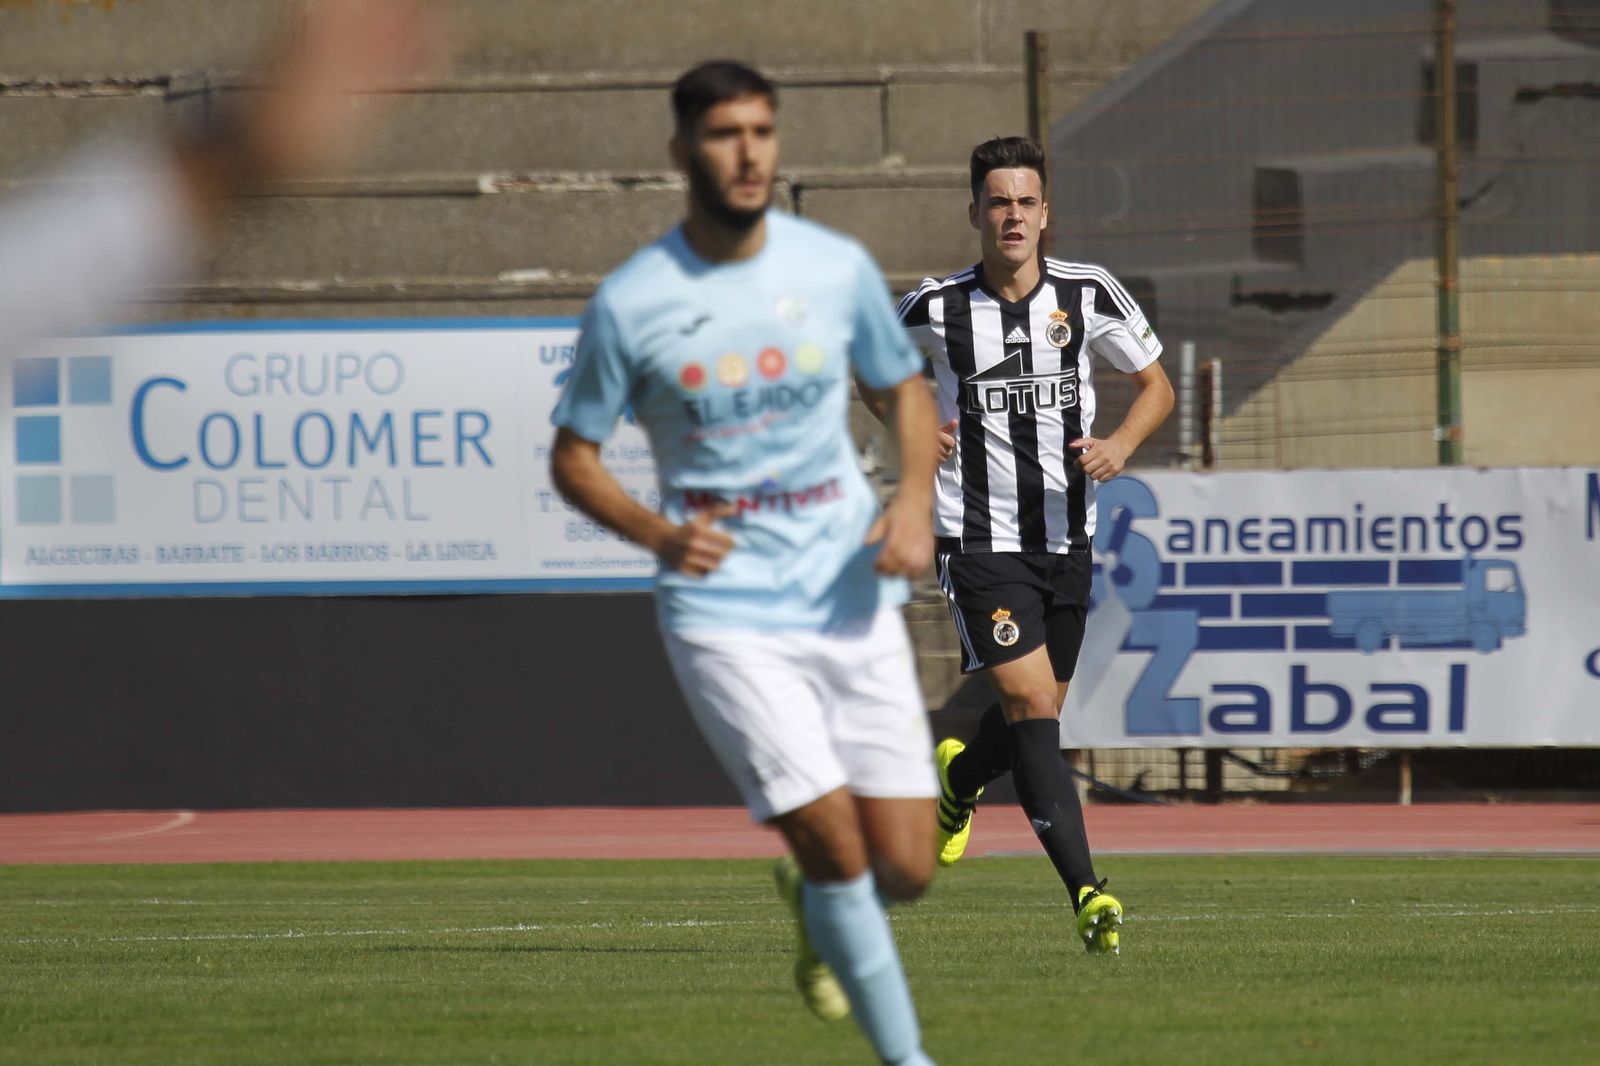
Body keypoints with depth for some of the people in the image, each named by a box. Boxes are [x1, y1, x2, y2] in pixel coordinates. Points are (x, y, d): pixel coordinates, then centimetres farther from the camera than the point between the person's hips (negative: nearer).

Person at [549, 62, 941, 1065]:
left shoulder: (837, 267, 1)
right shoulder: (630, 303, -6)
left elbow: (907, 385, 17)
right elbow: (573, 455, 3)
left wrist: (916, 500, -2)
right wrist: (656, 531, -16)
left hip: (851, 601, 3)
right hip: (725, 614, -3)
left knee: (905, 868, -1)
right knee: (837, 841, -15)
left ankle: (814, 900, 35)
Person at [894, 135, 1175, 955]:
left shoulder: (1089, 295, -2)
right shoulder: (935, 310, -5)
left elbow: (1155, 384, 10)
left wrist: (1121, 445, -10)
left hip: (1066, 540, 3)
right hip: (979, 542, -3)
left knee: (1037, 715, 16)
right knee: (1032, 707, -18)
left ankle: (958, 779, 52)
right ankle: (1087, 894, -25)